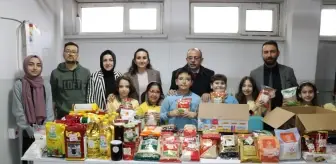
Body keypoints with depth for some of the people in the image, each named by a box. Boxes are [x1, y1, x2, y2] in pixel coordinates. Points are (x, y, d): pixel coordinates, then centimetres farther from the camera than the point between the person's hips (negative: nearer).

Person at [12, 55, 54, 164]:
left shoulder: (46, 85, 3)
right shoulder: (19, 85, -4)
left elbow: (49, 110, 1)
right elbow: (18, 112, -7)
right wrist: (31, 130, -11)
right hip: (28, 134, -2)